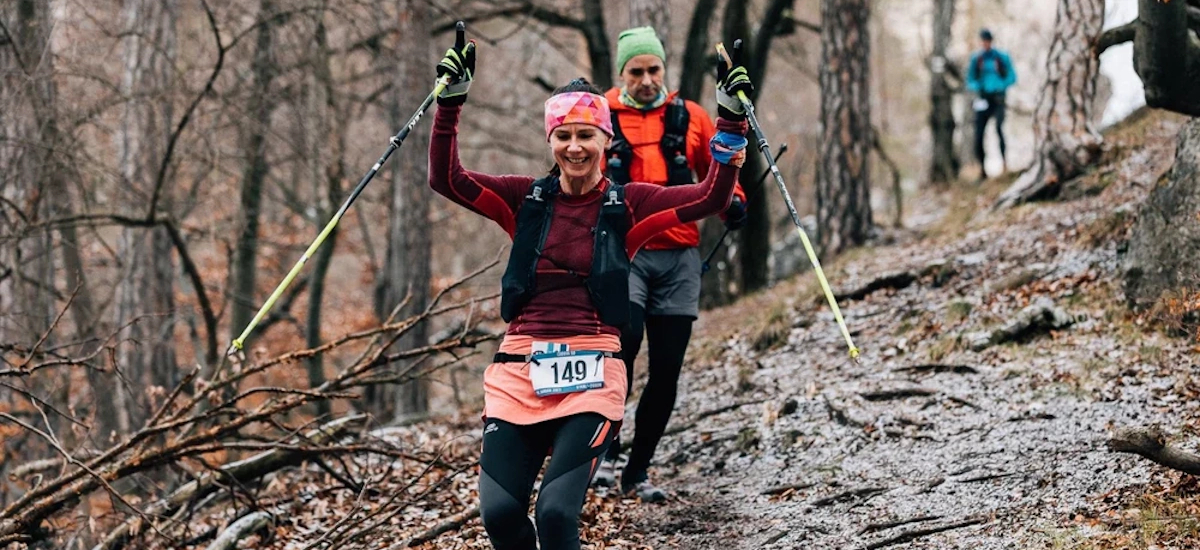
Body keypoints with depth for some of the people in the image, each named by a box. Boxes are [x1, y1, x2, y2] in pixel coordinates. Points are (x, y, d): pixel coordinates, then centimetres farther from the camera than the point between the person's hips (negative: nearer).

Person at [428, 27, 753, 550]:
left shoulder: (627, 205, 5)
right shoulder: (526, 199, 10)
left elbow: (711, 197, -4)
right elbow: (446, 180, 0)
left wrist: (731, 120, -14)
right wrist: (450, 103, -11)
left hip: (590, 374, -2)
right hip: (519, 370, 2)